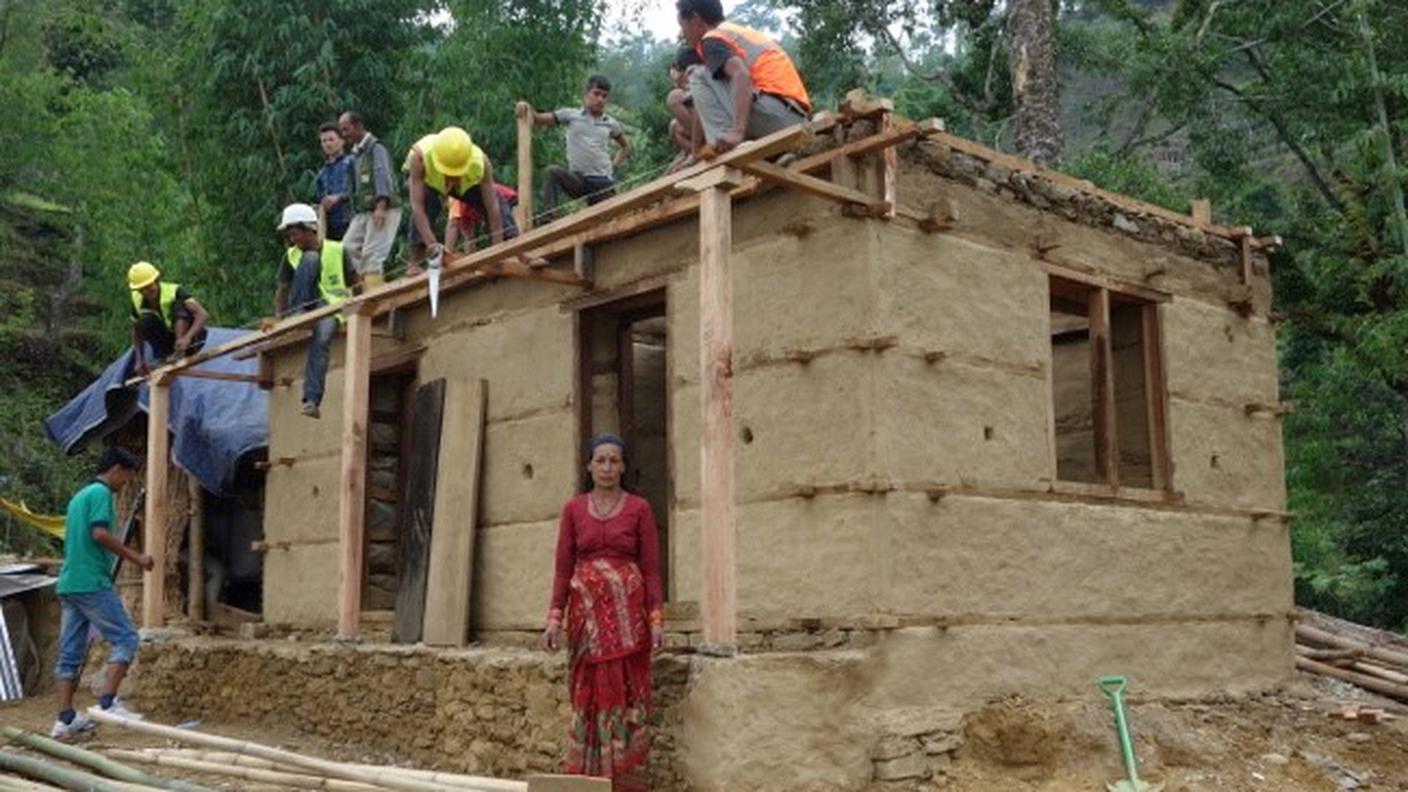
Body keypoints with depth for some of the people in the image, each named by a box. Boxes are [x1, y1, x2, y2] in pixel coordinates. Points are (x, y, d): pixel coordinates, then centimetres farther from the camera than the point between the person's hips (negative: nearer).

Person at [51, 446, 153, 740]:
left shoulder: (79, 495, 21)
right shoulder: (101, 493, -7)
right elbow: (100, 533, -19)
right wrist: (136, 557, -14)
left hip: (68, 584, 9)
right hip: (92, 583, -9)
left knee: (70, 651, 8)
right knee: (125, 638, -5)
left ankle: (65, 718, 8)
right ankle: (108, 702, -14)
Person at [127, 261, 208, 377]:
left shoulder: (174, 291, -24)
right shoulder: (137, 300, -10)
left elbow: (203, 315, -37)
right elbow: (136, 332, 1)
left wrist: (187, 338, -53)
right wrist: (139, 360, -13)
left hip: (190, 337, -4)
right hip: (167, 339, 4)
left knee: (178, 305, -30)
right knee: (145, 322, -25)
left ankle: (180, 353, -35)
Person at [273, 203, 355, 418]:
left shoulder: (337, 250, 1)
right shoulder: (291, 256, 8)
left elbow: (355, 283, 6)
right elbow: (282, 290, 9)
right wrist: (279, 318, -6)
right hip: (305, 305, 2)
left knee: (321, 338, -37)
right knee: (310, 258, -20)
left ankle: (312, 399, -42)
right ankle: (296, 318, -29)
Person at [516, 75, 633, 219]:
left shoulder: (610, 124, 10)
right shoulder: (571, 115, 5)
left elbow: (626, 147, 27)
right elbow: (537, 119, 2)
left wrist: (614, 165, 11)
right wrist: (527, 107, -18)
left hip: (603, 182, 2)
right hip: (577, 180, -2)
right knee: (552, 173, -29)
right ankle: (549, 217, -35)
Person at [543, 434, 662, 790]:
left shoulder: (639, 508, 3)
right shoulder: (573, 509, 7)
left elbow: (651, 569, 1)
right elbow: (563, 568, 5)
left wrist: (656, 619, -8)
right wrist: (555, 618, -4)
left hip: (627, 609, -1)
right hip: (587, 611, 2)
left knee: (626, 695, -3)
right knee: (589, 695, 3)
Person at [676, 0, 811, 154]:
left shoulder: (712, 39, 1)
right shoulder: (741, 32, 31)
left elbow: (741, 75, -20)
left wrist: (737, 132, -33)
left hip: (774, 113, -9)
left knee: (700, 77, 3)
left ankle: (725, 156, -11)